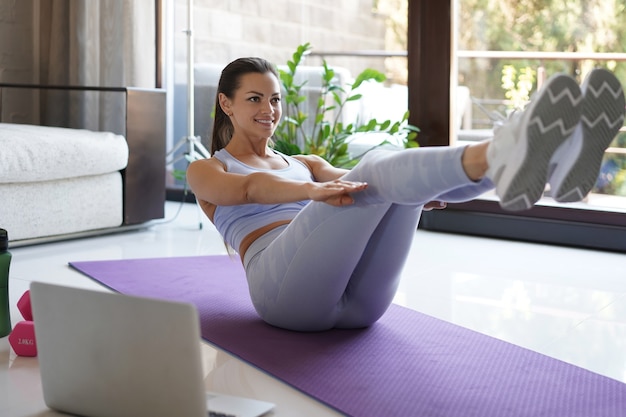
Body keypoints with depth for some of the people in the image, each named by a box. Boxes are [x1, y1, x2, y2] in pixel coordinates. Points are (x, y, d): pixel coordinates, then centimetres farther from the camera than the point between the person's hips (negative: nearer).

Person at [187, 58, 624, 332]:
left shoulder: (305, 164, 33)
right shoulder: (204, 171, 19)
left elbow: (349, 182, 10)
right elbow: (248, 188, -7)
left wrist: (422, 189, -13)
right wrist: (310, 190, -29)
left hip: (357, 298, 4)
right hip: (286, 290, -4)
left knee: (393, 166, -23)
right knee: (379, 172, -28)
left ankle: (520, 159, -51)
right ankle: (508, 154, -58)